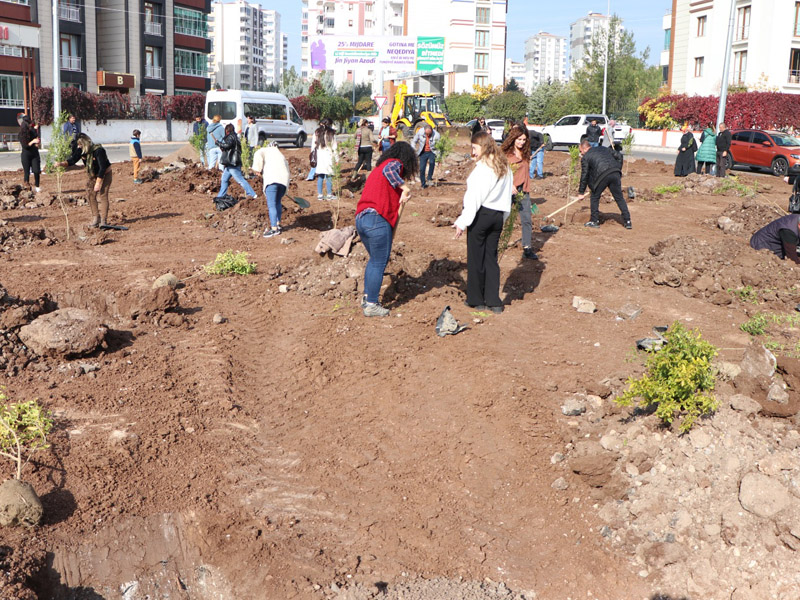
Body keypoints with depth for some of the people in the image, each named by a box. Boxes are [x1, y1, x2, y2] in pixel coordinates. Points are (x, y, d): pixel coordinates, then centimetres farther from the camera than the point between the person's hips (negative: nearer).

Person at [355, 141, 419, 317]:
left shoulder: (379, 166, 26)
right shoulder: (395, 163, 0)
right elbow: (388, 171, -23)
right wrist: (405, 188, -25)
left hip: (360, 218, 9)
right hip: (377, 219, -9)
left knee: (374, 259, 22)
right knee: (379, 263, 0)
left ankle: (367, 297, 27)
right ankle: (371, 305, 4)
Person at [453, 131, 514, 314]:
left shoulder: (482, 167, -15)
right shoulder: (504, 167, 9)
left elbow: (474, 198, -17)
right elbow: (508, 195, 13)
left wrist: (462, 222, -14)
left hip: (481, 215, -7)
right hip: (498, 216, 7)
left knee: (476, 258, 5)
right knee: (491, 257, 12)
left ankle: (476, 299, 15)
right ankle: (494, 302, 11)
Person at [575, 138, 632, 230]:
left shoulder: (585, 157, 14)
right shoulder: (603, 149, 28)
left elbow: (584, 175, 12)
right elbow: (619, 156, 20)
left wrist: (581, 192, 18)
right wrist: (618, 170, 24)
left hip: (602, 176, -4)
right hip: (615, 173, 5)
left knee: (595, 197, 16)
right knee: (619, 198, 12)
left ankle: (594, 221, 18)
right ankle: (627, 221, 10)